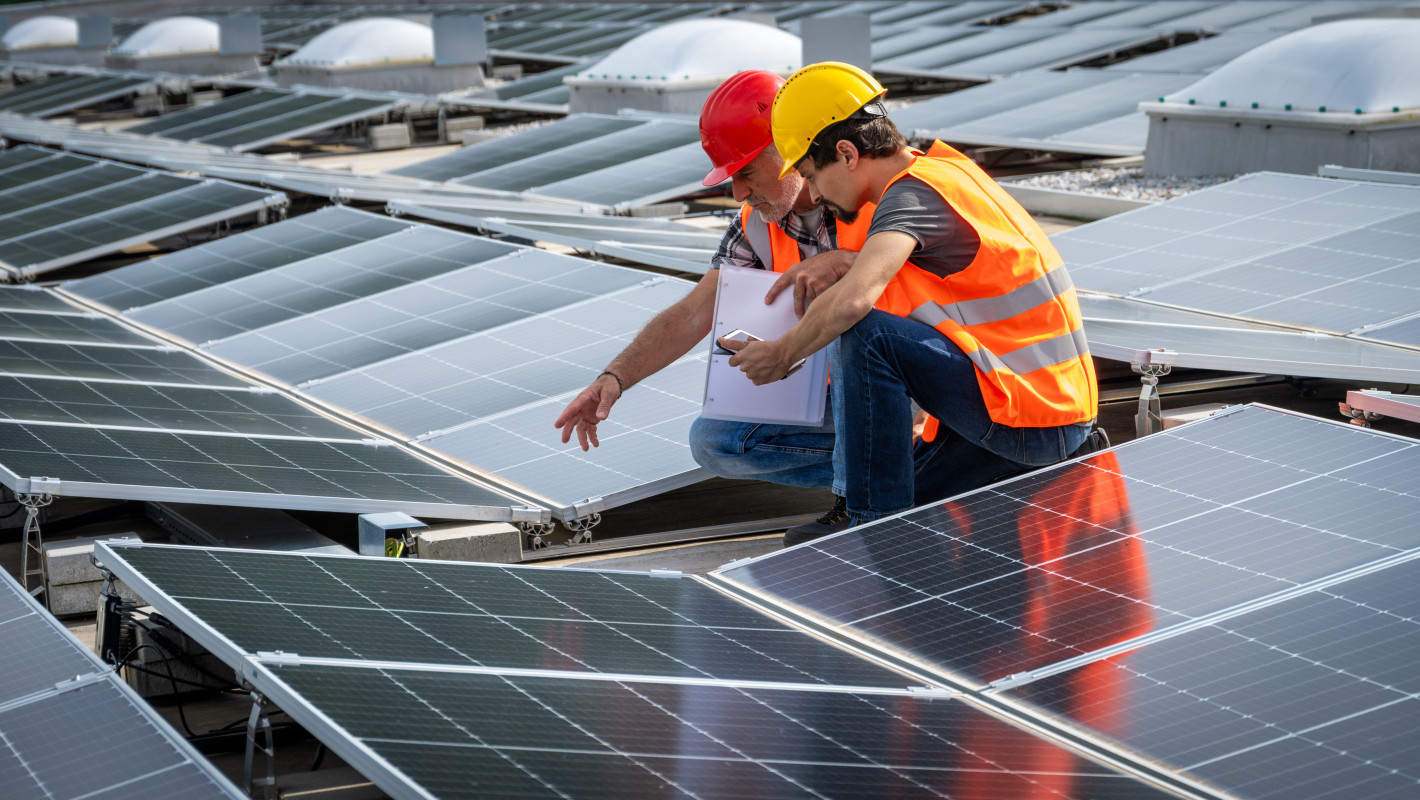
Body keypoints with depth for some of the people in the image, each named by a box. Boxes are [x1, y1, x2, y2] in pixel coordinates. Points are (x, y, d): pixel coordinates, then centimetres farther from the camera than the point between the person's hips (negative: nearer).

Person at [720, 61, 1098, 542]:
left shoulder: (912, 193, -17)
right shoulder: (943, 168, 12)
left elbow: (852, 302, -34)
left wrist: (780, 356, -17)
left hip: (1031, 419, -10)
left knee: (867, 333, -21)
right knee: (910, 495, 20)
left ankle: (876, 523, -14)